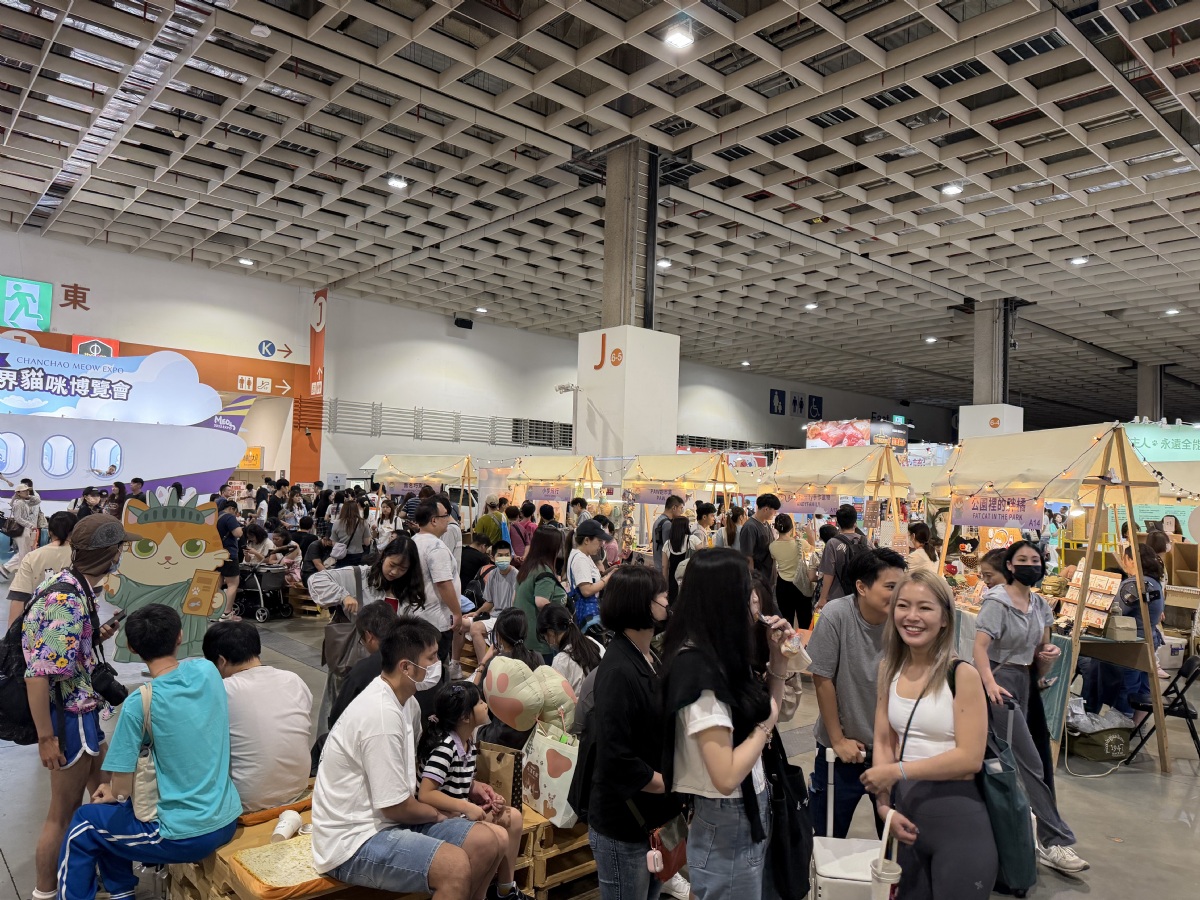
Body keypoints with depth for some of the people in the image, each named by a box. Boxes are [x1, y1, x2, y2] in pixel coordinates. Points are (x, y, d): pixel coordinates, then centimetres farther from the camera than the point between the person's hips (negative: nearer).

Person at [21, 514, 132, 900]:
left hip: (81, 712, 10)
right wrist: (46, 737, -24)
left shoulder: (75, 589, 2)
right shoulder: (64, 601, -28)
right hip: (68, 717, -10)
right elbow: (37, 673, -29)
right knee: (63, 813, 8)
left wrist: (97, 636, 2)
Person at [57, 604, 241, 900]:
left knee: (84, 825, 19)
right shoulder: (207, 670, -4)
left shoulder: (139, 702, -18)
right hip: (228, 821, 5)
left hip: (187, 837, -5)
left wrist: (114, 791, 12)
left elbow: (121, 788, -12)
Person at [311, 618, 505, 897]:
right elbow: (396, 807, -21)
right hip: (353, 842, -9)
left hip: (387, 820, 9)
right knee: (455, 866, -28)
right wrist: (436, 813, -1)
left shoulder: (407, 703, 5)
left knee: (486, 843, 0)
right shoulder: (382, 715, -25)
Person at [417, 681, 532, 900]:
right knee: (499, 836, -20)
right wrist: (467, 807, -30)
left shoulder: (468, 740, 3)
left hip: (460, 811, 10)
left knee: (514, 817, 7)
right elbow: (425, 794, -29)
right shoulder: (445, 746, -25)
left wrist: (481, 789, -9)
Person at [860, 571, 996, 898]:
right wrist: (884, 804, -6)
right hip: (906, 812, 5)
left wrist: (897, 771, -17)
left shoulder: (962, 675, -14)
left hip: (957, 820, -5)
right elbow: (883, 742, 5)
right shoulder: (889, 669, 2)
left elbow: (970, 758, -18)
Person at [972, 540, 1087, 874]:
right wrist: (990, 682, -38)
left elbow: (1041, 649, 21)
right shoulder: (997, 602, -11)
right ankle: (1055, 841, -1)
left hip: (1028, 683, 7)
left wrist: (1049, 654, -3)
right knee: (1030, 763, -7)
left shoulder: (1040, 604, 12)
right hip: (1003, 683, -7)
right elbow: (980, 647, -23)